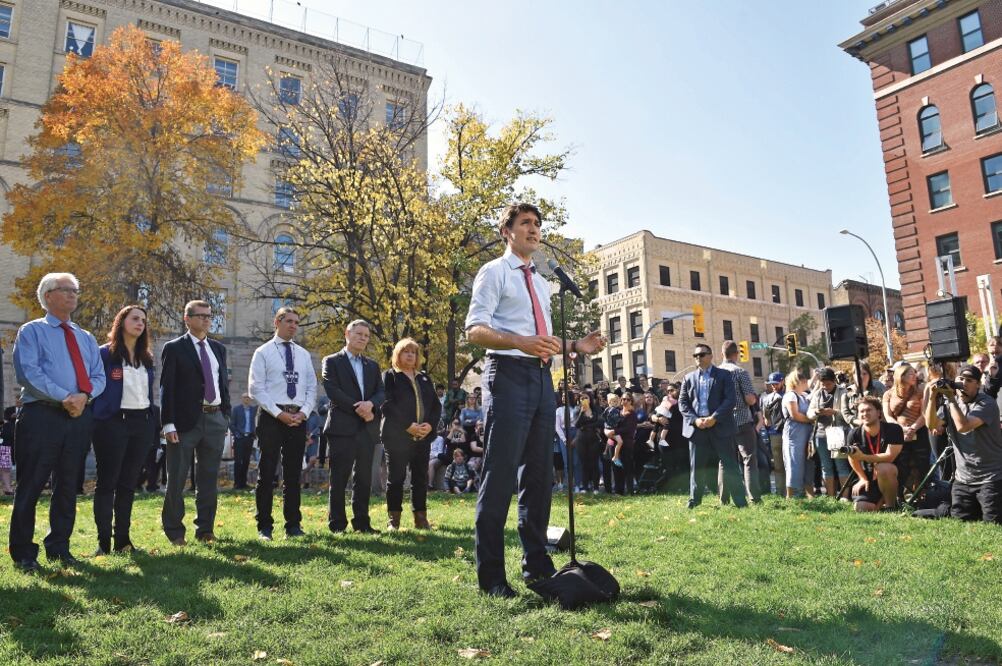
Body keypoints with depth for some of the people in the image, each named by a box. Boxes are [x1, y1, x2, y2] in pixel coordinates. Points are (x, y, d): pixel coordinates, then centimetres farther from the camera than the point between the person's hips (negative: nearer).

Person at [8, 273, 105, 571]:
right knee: (30, 485, 0)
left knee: (67, 485, 11)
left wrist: (84, 395, -11)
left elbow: (99, 376, 10)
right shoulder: (31, 331, 2)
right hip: (41, 415, -5)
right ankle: (23, 553, 11)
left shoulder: (86, 338, 18)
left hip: (79, 417, 5)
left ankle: (59, 547, 22)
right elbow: (28, 372, -11)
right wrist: (64, 397, -19)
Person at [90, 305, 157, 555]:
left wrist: (155, 423, 10)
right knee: (107, 483, 0)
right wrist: (95, 421, -11)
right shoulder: (104, 353, -2)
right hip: (113, 423, -5)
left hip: (142, 423, 6)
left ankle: (123, 539, 16)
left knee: (129, 483, 9)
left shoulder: (146, 357, 14)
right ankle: (103, 542, 4)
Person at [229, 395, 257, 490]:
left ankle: (243, 483, 11)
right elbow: (231, 424, 1)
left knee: (246, 461, 5)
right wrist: (236, 434, -8)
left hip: (249, 438, 3)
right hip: (239, 438, -3)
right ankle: (237, 483, 1)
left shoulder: (254, 409, 10)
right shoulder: (236, 409, 2)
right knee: (238, 461, -3)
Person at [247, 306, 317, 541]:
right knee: (266, 473, 0)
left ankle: (293, 525, 18)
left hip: (299, 418, 4)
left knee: (293, 474, 9)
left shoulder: (303, 354, 13)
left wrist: (303, 412, -4)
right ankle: (264, 526, 10)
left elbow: (312, 387, 12)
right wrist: (279, 414, -14)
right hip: (271, 416, -4)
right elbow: (255, 389, -7)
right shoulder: (263, 352, 0)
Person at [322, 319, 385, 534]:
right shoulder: (332, 361, 4)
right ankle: (337, 524, 7)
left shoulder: (372, 365, 19)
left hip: (367, 428, 5)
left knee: (364, 478, 7)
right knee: (339, 478, -1)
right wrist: (357, 409, -13)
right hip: (342, 427, -5)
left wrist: (370, 404, -13)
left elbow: (381, 392, 9)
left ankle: (362, 522, 14)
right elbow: (332, 391, -9)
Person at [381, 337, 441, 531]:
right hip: (396, 435, -4)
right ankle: (394, 519, 7)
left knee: (421, 478, 6)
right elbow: (387, 404, -9)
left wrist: (430, 424, -7)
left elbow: (436, 404, 12)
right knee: (396, 478, -1)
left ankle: (421, 518, 13)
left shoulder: (424, 379, 18)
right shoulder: (389, 376, 3)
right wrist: (408, 426, -17)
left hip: (423, 435, 4)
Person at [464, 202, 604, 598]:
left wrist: (575, 346, 8)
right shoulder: (494, 272, 0)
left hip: (541, 376, 8)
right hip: (508, 374, -8)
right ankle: (491, 575, 2)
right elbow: (475, 330, -11)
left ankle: (536, 564, 22)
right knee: (501, 473, -8)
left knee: (539, 473, 11)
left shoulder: (541, 283, 23)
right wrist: (520, 342, -27)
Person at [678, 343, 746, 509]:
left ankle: (741, 502, 4)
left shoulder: (724, 375, 4)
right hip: (696, 427, 3)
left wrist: (714, 417, -16)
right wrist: (695, 420, -9)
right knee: (696, 467, 8)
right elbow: (682, 403, 7)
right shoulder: (689, 378, 12)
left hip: (720, 427, -3)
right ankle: (694, 502, 17)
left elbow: (730, 399, -6)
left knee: (730, 465, -1)